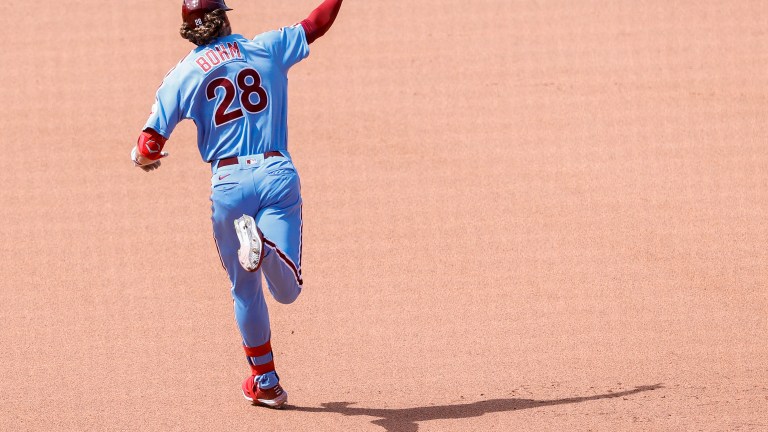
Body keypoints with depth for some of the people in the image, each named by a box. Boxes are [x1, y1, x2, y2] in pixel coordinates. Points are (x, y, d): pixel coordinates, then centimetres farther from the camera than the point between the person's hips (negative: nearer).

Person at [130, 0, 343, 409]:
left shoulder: (182, 75, 5)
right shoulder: (266, 48, 7)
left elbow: (147, 148, 2)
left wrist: (145, 158, 24)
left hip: (227, 182, 0)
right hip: (277, 175, 0)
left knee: (245, 290, 18)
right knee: (286, 291, -7)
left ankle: (265, 382, 17)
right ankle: (263, 245, -39)